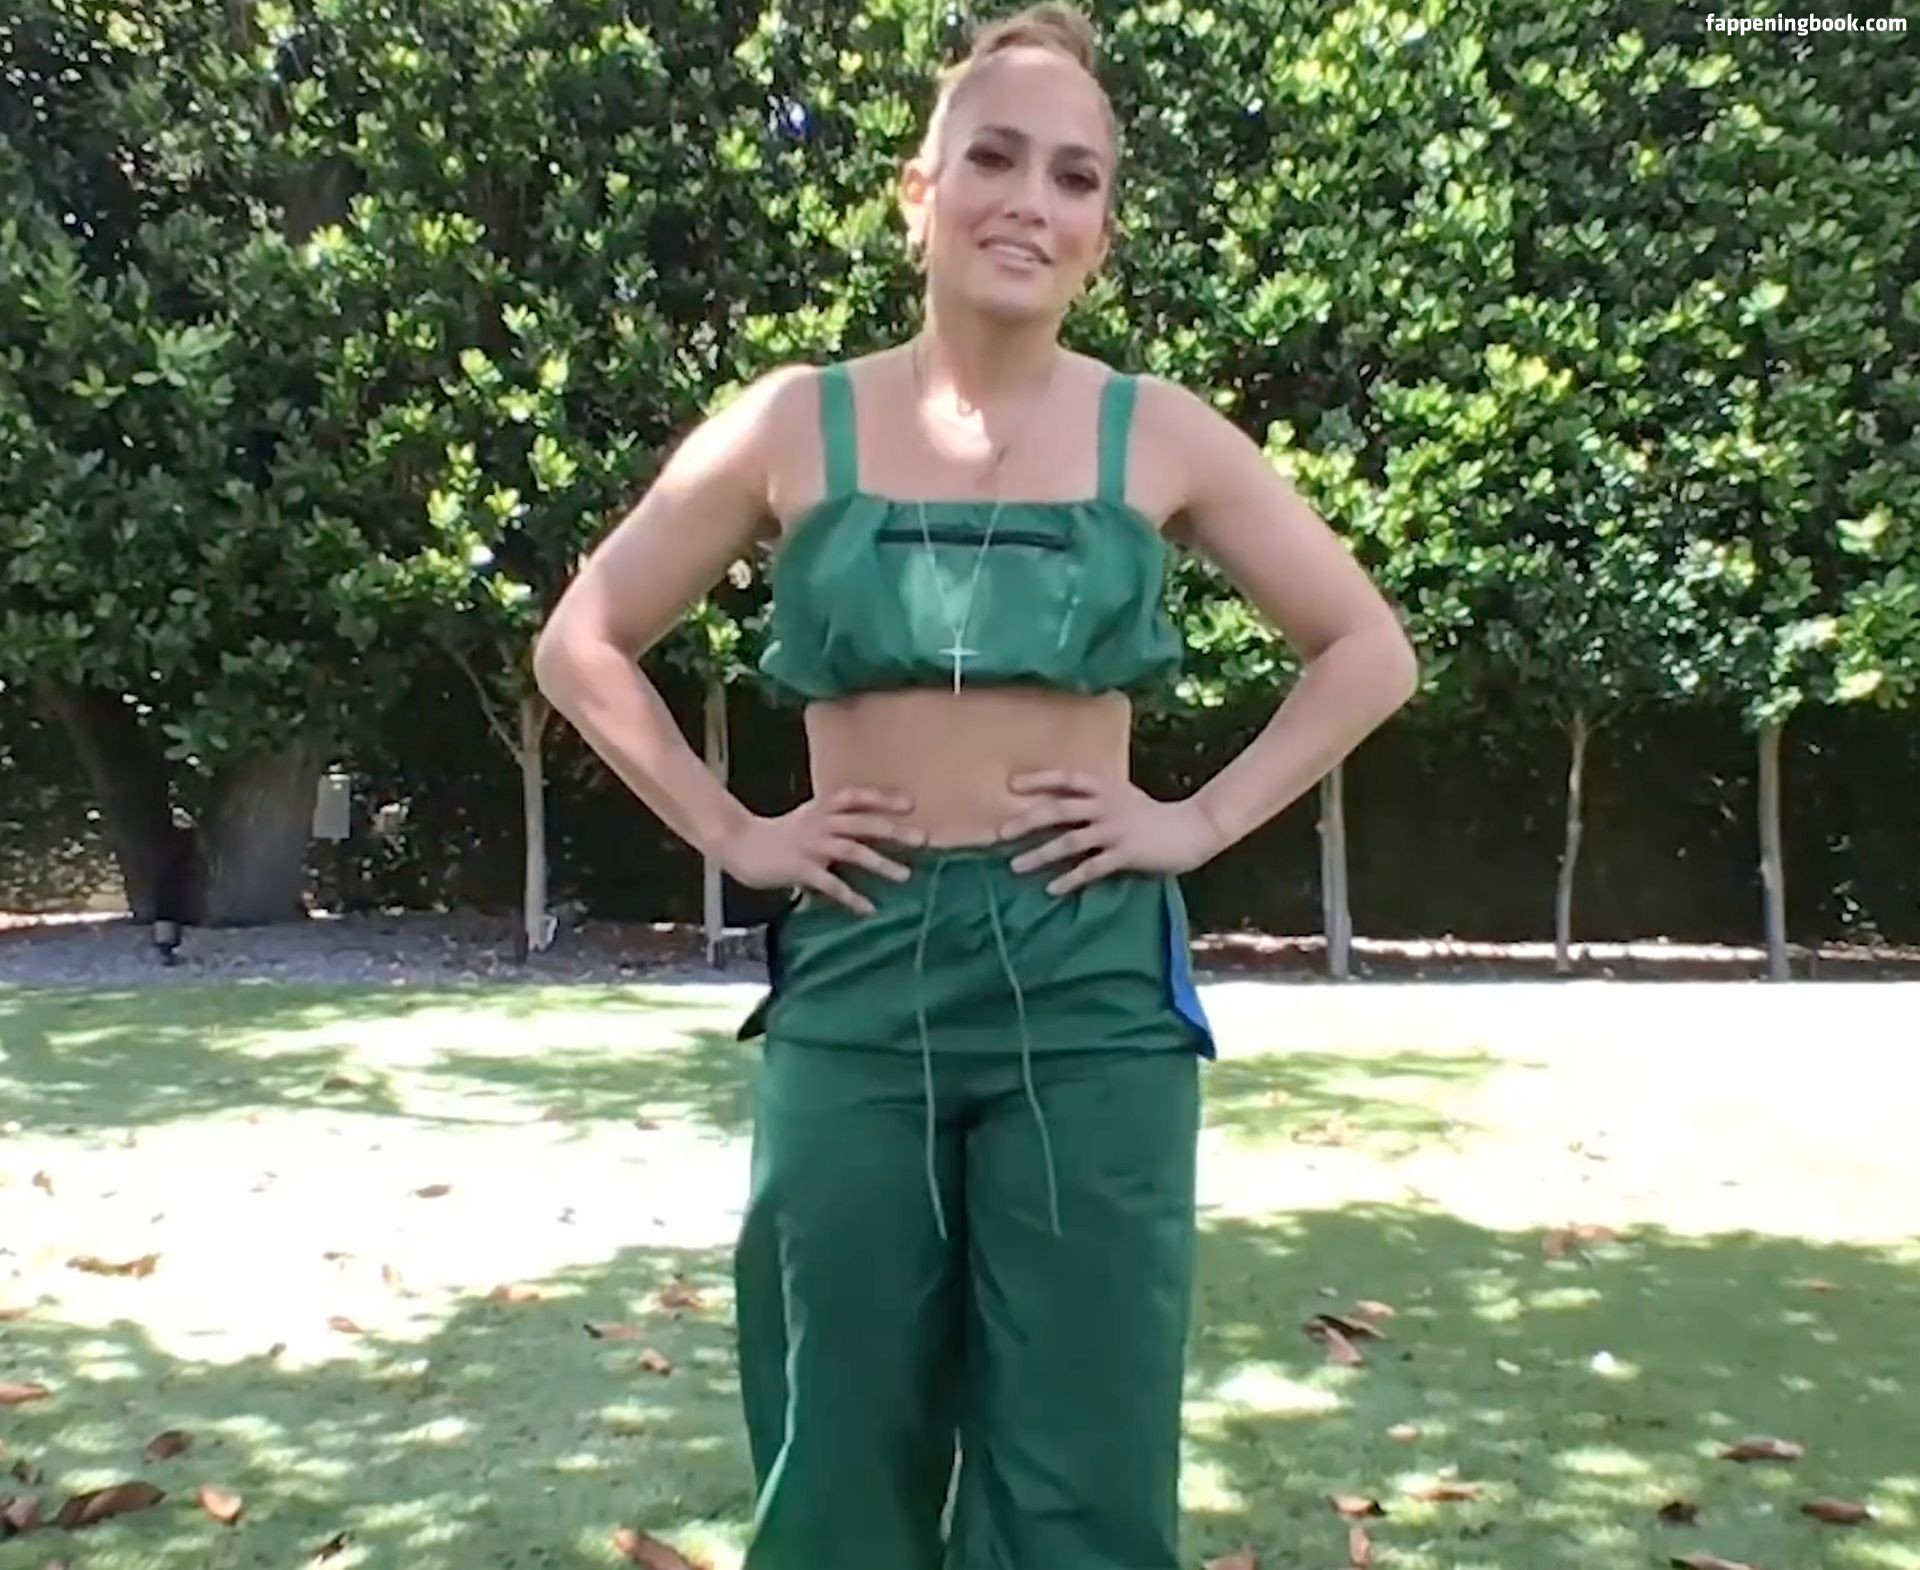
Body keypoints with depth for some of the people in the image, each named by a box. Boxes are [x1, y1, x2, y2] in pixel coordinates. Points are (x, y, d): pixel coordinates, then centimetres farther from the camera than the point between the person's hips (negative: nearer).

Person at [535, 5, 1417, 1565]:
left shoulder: (1160, 435, 2)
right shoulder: (796, 424, 2)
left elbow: (1369, 650, 9)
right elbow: (584, 645, 9)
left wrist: (1204, 819, 0)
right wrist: (730, 831, 1)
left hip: (1089, 980, 0)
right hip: (857, 977, 1)